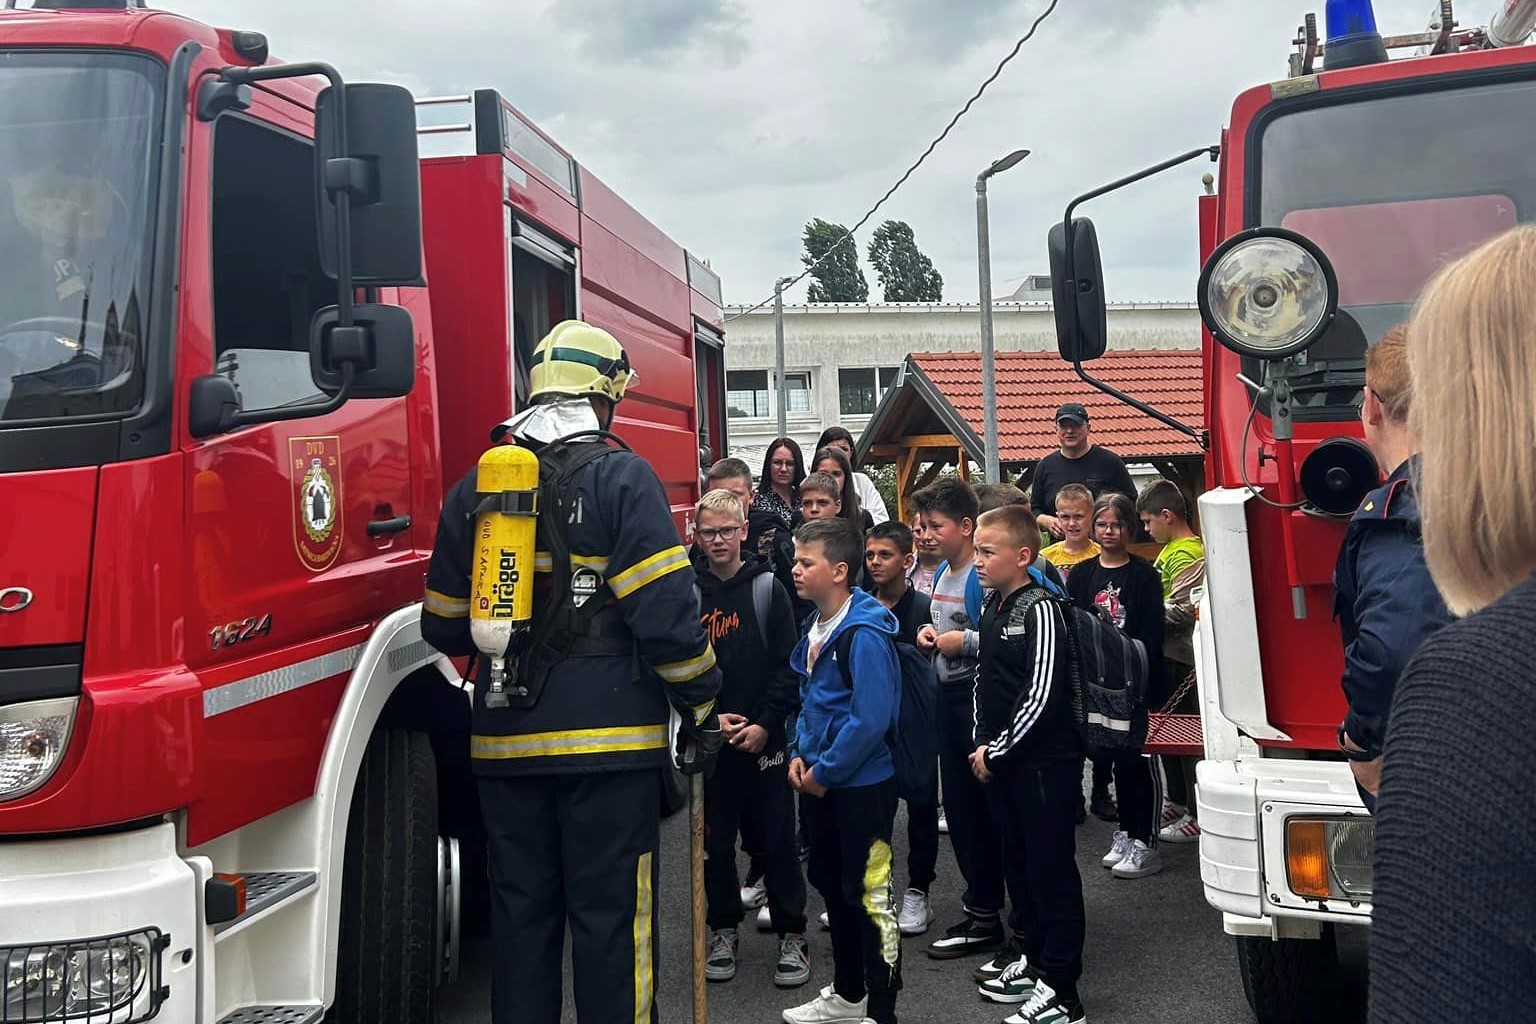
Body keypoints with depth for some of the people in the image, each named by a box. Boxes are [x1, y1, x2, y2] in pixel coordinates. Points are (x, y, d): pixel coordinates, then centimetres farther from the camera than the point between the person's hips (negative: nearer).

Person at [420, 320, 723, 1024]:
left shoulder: (473, 487, 10)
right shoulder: (622, 477, -6)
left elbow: (444, 626, 14)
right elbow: (665, 611, -13)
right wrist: (700, 708, -3)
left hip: (504, 745, 5)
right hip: (607, 741, -5)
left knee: (521, 915, 14)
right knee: (610, 918, 2)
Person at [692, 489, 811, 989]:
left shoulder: (768, 588, 0)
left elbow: (788, 666, -3)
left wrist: (765, 724, -11)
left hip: (764, 737, -1)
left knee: (777, 839, 4)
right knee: (715, 840, 10)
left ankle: (791, 934, 17)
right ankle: (724, 930, 26)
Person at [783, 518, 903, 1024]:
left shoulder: (864, 635, -21)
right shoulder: (816, 630, 7)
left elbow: (870, 719, -25)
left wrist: (824, 772, -18)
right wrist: (799, 754, 5)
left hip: (862, 785, -10)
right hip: (821, 784, 10)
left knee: (869, 896, 0)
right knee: (831, 885, 20)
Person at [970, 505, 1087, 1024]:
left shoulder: (1040, 610, -15)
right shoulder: (991, 609, 11)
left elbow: (1041, 696, -20)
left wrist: (997, 750, -14)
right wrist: (982, 744, 10)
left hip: (1044, 761, -9)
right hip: (1000, 761, 9)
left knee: (1052, 870, -2)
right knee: (1020, 864, 18)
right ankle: (1033, 960, 33)